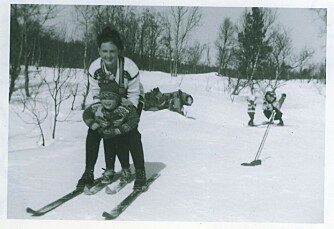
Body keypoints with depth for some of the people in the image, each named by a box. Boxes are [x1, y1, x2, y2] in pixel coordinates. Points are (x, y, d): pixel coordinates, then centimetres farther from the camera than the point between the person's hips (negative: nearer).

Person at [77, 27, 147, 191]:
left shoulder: (130, 68, -32)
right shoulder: (94, 68, -24)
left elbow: (133, 97, -22)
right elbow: (96, 96, -12)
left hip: (130, 101, -3)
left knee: (130, 131, -23)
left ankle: (140, 173, -12)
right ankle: (89, 171, 0)